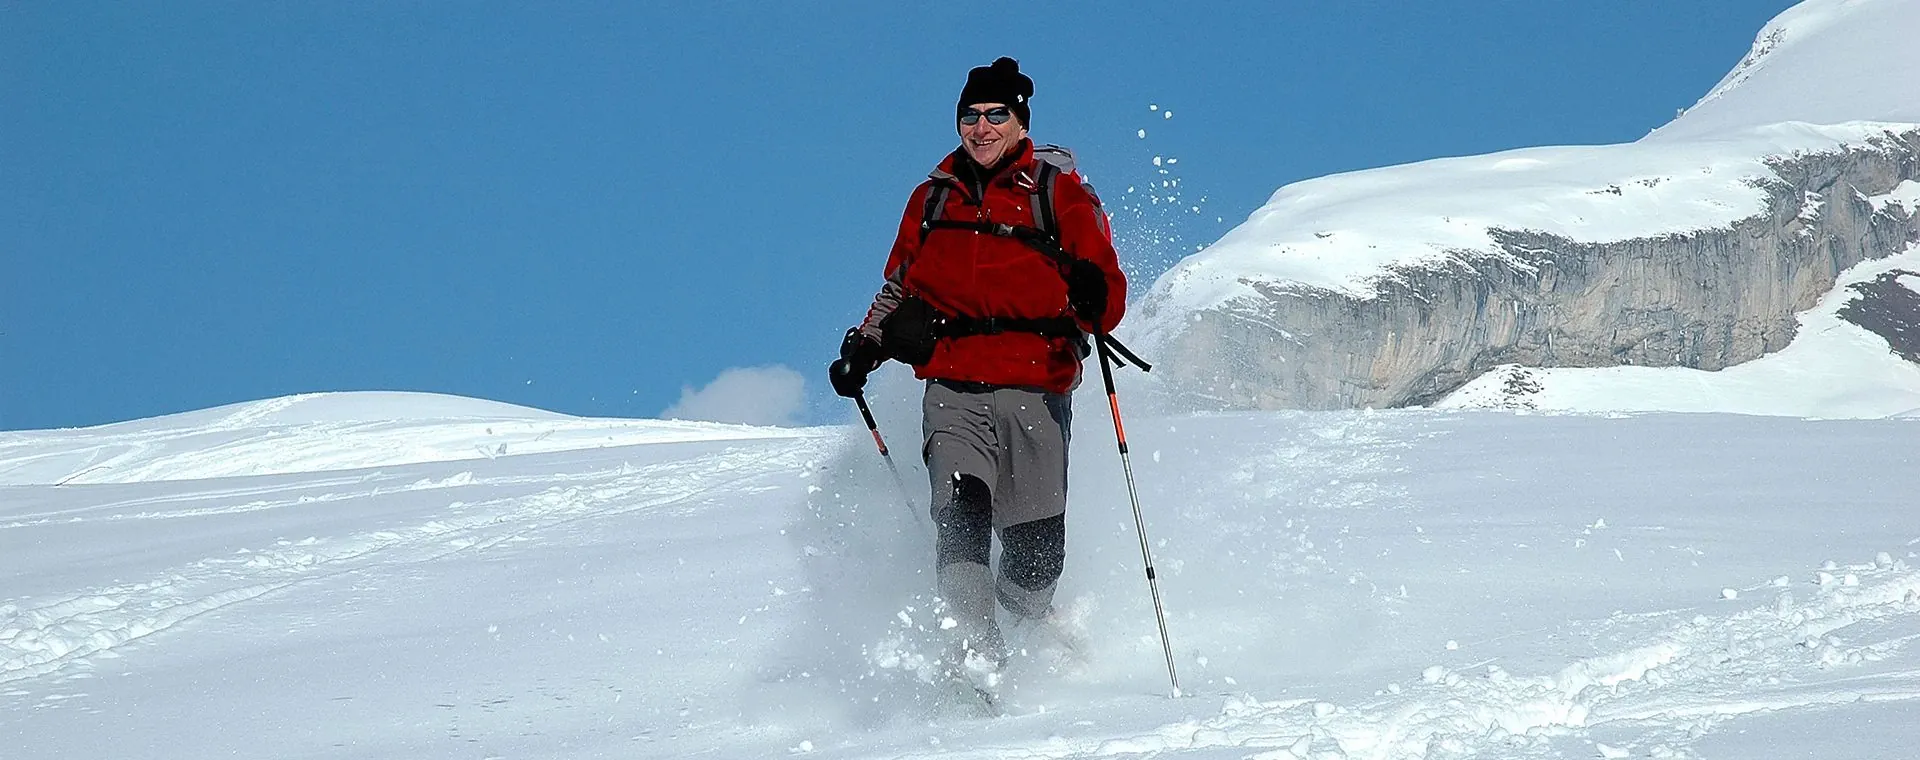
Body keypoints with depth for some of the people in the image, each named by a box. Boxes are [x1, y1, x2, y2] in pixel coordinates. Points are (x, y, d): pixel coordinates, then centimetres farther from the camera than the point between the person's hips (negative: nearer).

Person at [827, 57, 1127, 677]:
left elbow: (1108, 299, 0)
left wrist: (1092, 299, -24)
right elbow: (900, 287, 29)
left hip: (1036, 391, -2)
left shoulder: (1059, 194, 6)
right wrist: (866, 345, 13)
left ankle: (1033, 635, 25)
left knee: (1035, 547, -4)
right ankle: (976, 651, -28)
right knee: (962, 509, -23)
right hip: (954, 389, 2)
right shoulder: (933, 199, 18)